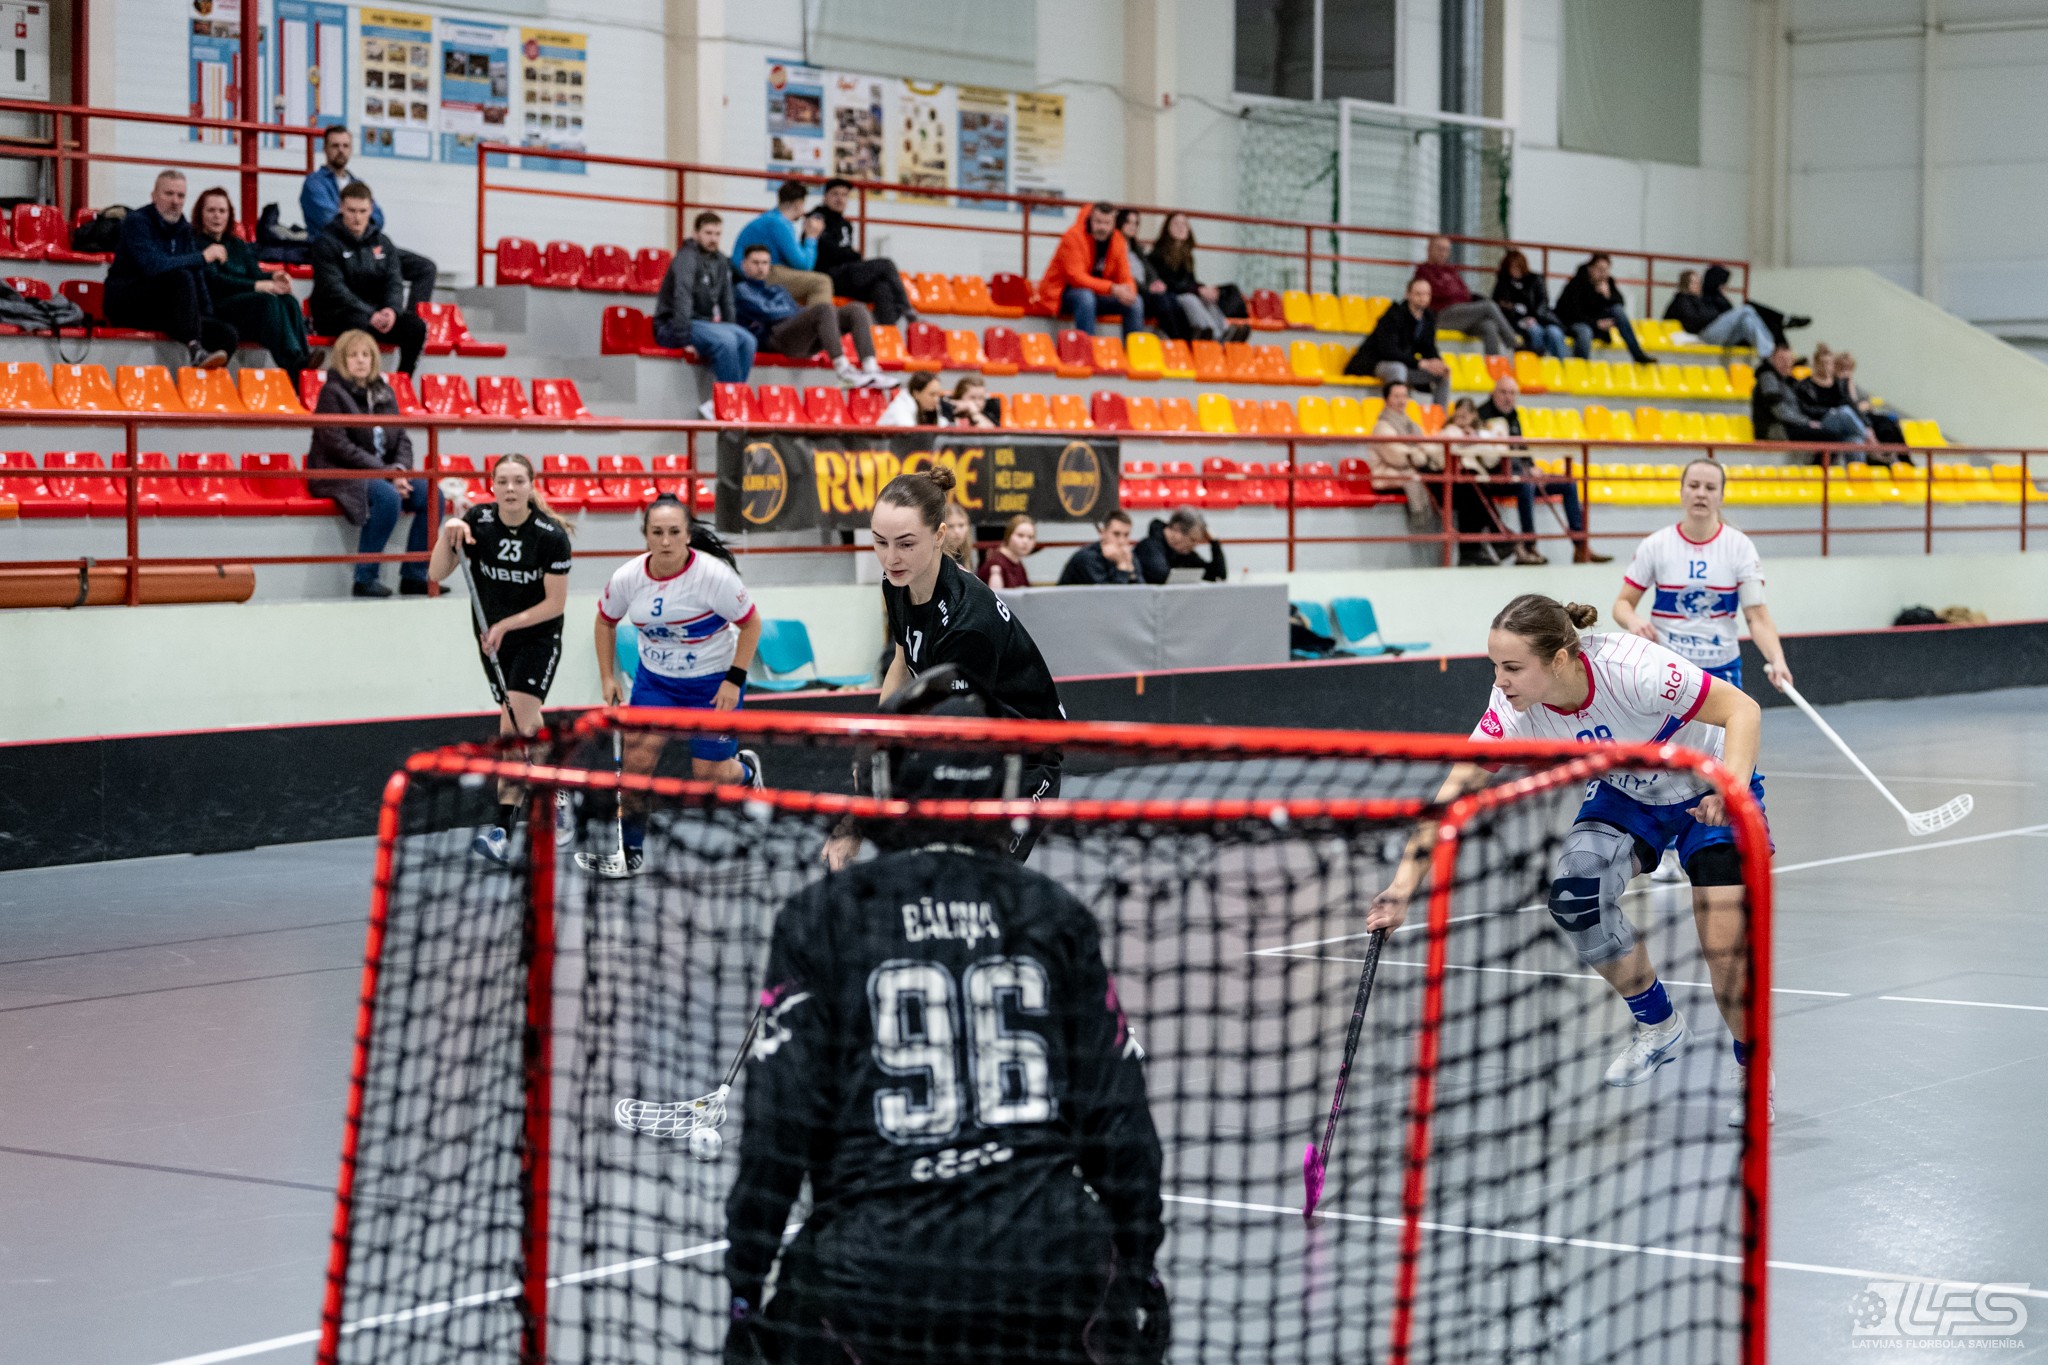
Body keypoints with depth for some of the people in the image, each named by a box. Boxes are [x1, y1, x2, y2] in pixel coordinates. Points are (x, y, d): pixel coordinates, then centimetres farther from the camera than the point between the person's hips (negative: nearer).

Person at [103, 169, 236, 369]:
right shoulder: (137, 222, -6)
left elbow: (199, 278, 19)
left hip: (163, 313, 7)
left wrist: (207, 315, 4)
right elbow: (153, 266, -23)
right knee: (181, 277, -34)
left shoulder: (184, 230, 16)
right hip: (127, 305, -7)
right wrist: (203, 257, -18)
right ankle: (194, 349, -48)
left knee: (227, 334, -16)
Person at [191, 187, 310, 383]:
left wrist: (274, 277, -13)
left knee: (289, 300, -25)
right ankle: (293, 366, -51)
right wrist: (258, 286, -19)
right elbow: (214, 281, -9)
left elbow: (256, 273, 13)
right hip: (217, 307, -6)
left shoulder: (238, 246, 28)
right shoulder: (195, 243, 5)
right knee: (268, 301, -34)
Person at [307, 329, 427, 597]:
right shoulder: (332, 392, -5)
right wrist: (385, 472, -19)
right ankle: (365, 578, -27)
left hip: (385, 472, 7)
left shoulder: (384, 392, 15)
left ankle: (414, 576, -10)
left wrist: (400, 469, -11)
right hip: (338, 475, -7)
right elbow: (338, 446, -15)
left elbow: (402, 439, 12)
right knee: (387, 497, -35)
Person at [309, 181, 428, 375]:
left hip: (377, 312, 5)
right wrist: (370, 315, -26)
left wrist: (391, 309, -17)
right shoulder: (326, 243, -3)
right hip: (335, 313, -5)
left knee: (416, 327, -20)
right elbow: (334, 289, -14)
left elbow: (394, 283, 7)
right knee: (358, 324, -39)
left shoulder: (382, 243, 14)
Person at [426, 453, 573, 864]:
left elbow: (556, 603, -13)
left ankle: (503, 829, -21)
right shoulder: (477, 521, -11)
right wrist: (448, 535, -26)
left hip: (538, 636, -4)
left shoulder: (551, 535, -19)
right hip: (492, 638, 4)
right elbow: (436, 575, -10)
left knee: (514, 727, -17)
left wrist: (507, 624, -19)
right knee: (526, 727, 10)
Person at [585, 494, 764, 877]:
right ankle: (630, 851, 0)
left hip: (713, 683, -3)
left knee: (709, 774, 1)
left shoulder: (713, 574, -25)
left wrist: (735, 680, -16)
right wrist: (607, 676, 2)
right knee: (637, 757, -11)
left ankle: (746, 770, 39)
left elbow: (750, 623, -13)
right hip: (654, 680, 3)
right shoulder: (626, 578, -14)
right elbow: (605, 620, 7)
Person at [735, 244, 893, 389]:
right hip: (775, 339, -8)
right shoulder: (741, 290, 13)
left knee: (857, 309, -10)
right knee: (826, 308, -33)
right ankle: (843, 371, -44)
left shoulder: (778, 290, 36)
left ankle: (871, 370, -29)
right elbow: (765, 312, -4)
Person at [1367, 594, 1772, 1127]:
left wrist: (1732, 789, -46)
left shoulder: (1631, 668, -37)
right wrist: (1404, 882, -37)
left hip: (1707, 791, -4)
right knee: (1573, 894, -21)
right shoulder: (1515, 705, -24)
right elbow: (1456, 789, -27)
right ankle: (1659, 1026, 5)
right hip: (1626, 795, 4)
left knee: (1725, 947, -16)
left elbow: (1741, 709, -30)